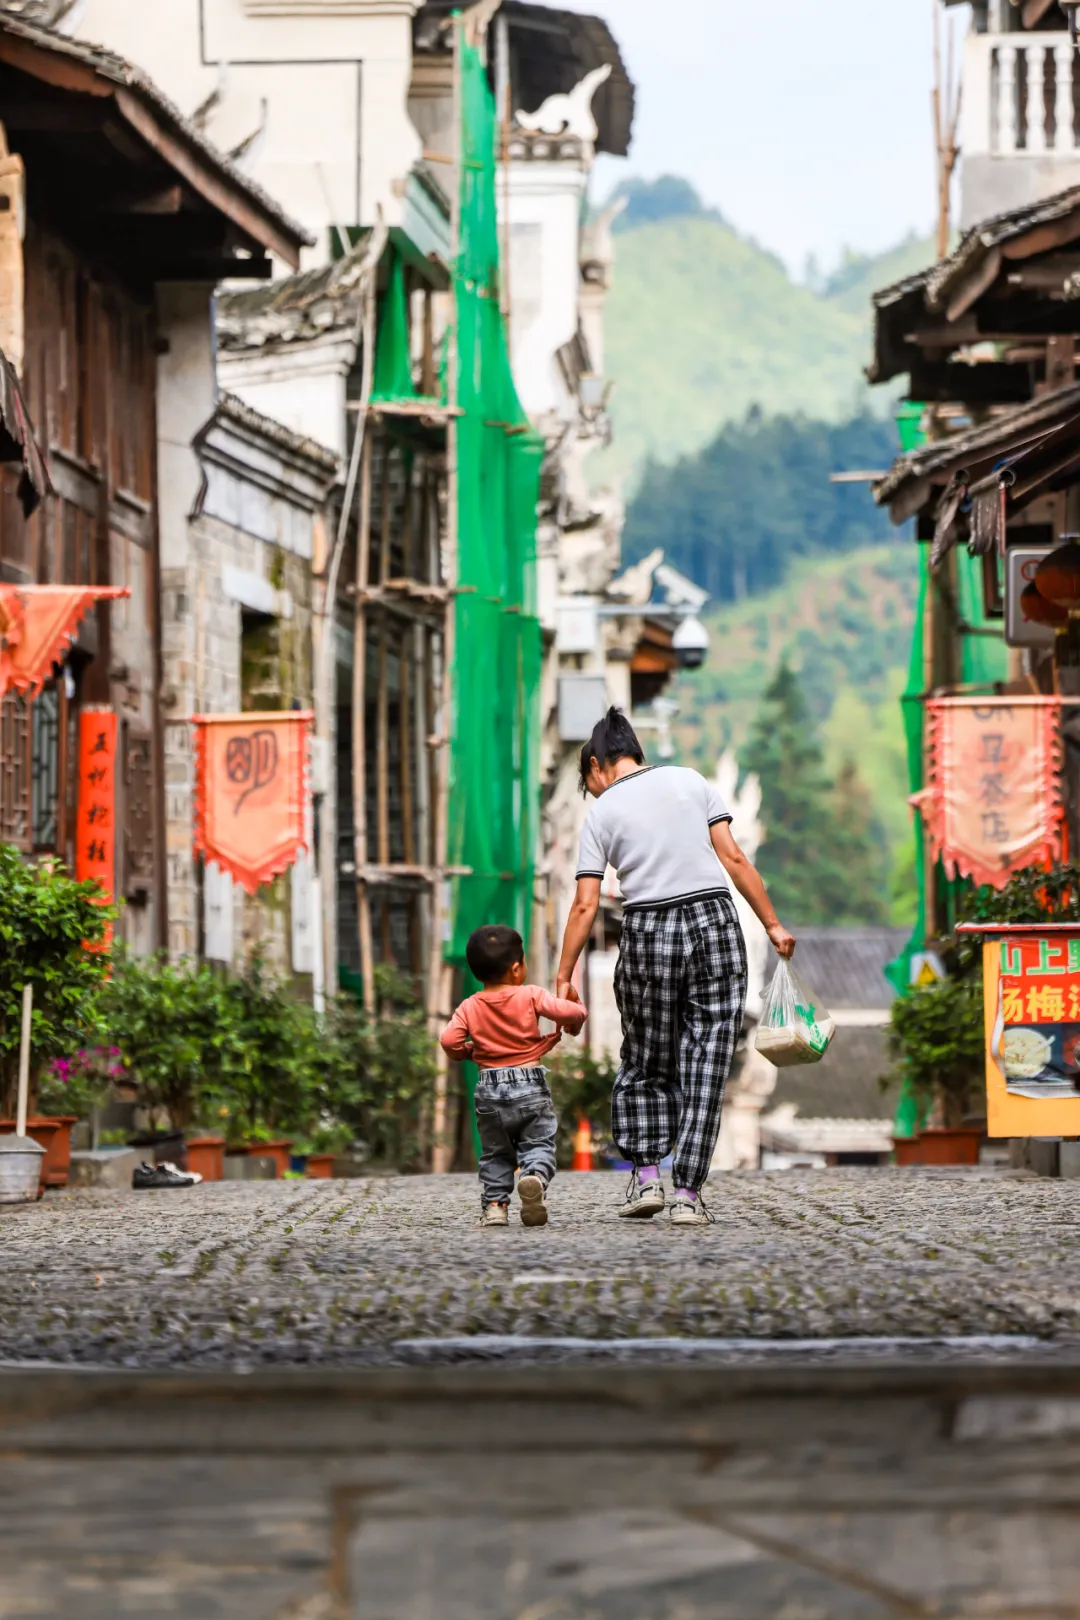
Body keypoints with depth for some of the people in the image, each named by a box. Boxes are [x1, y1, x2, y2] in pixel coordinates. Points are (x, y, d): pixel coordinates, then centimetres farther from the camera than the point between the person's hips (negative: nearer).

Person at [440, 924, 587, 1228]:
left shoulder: (470, 1007, 0)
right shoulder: (530, 996, -7)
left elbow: (449, 1040, -11)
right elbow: (569, 1012, -16)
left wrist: (466, 1052, 10)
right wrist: (574, 1020, 8)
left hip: (490, 1090, 2)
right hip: (530, 1085, -2)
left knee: (495, 1152, 16)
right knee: (538, 1143, 2)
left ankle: (494, 1203, 7)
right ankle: (535, 1177, -27)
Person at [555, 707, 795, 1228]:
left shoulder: (602, 811, 4)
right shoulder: (691, 782, 8)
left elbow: (585, 905, -1)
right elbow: (733, 859, 2)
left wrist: (564, 976, 4)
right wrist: (773, 925, 6)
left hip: (646, 934, -1)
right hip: (713, 922, 1)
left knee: (644, 1063, 16)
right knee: (705, 1067, 3)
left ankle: (646, 1177, 6)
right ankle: (688, 1194, 0)